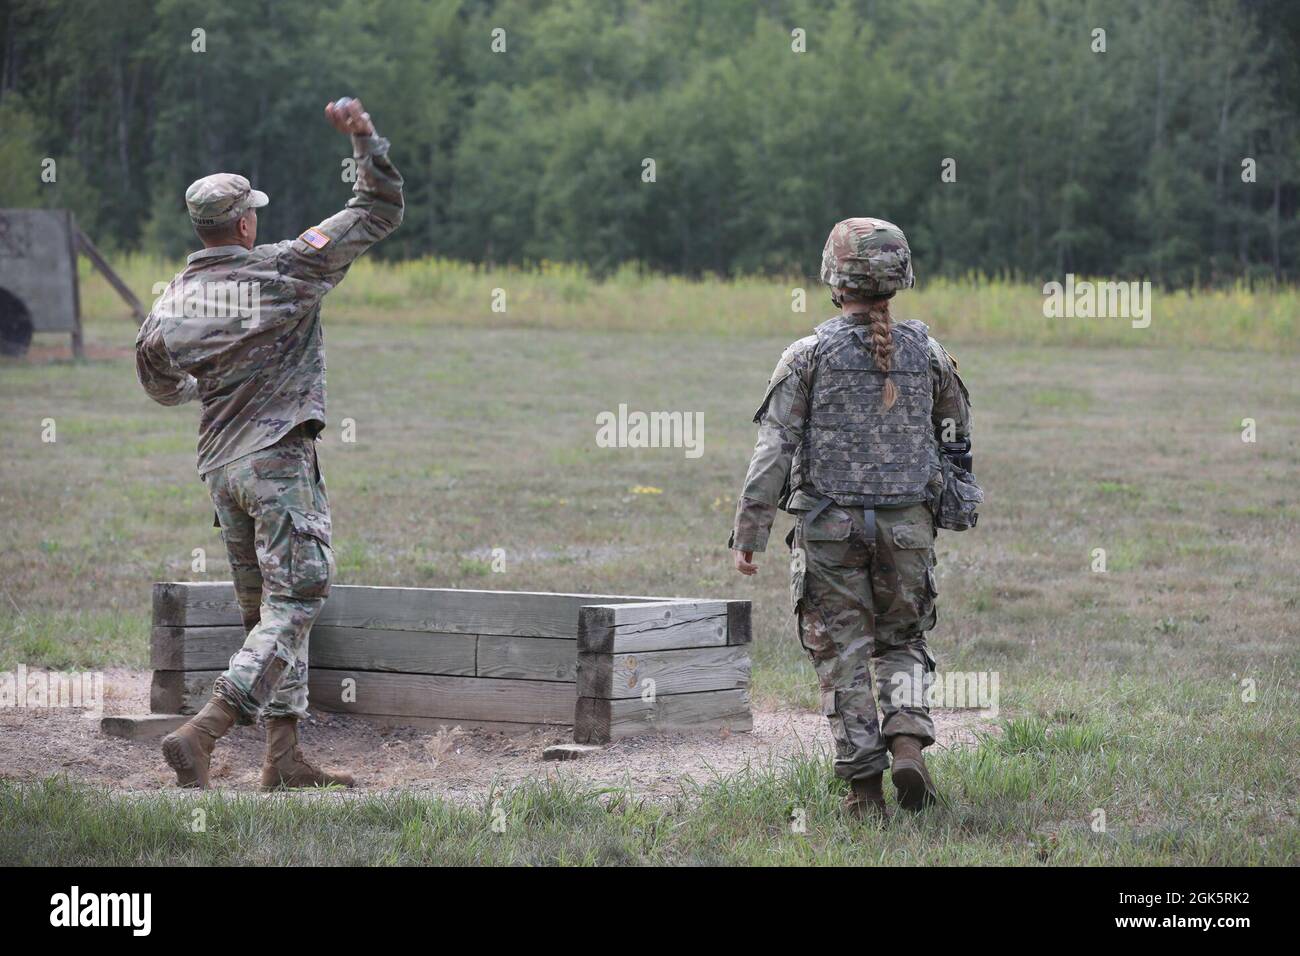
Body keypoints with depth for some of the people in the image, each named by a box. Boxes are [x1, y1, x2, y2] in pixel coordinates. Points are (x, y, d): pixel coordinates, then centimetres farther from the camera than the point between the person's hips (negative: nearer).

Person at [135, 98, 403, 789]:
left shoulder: (172, 304, 5)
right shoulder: (285, 269, -7)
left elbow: (161, 388, 23)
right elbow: (379, 213, -3)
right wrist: (364, 139, -1)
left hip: (219, 466, 6)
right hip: (279, 461, -6)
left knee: (266, 612, 14)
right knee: (295, 603, -8)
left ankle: (284, 759, 14)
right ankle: (201, 734, -22)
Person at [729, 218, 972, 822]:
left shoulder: (809, 356, -6)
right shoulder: (926, 353, 3)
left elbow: (774, 450, -9)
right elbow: (956, 434, 15)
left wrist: (748, 534, -6)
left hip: (830, 526, -2)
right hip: (907, 524, 2)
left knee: (844, 657, 5)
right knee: (902, 642, 18)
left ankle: (865, 787, 2)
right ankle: (907, 742, -6)